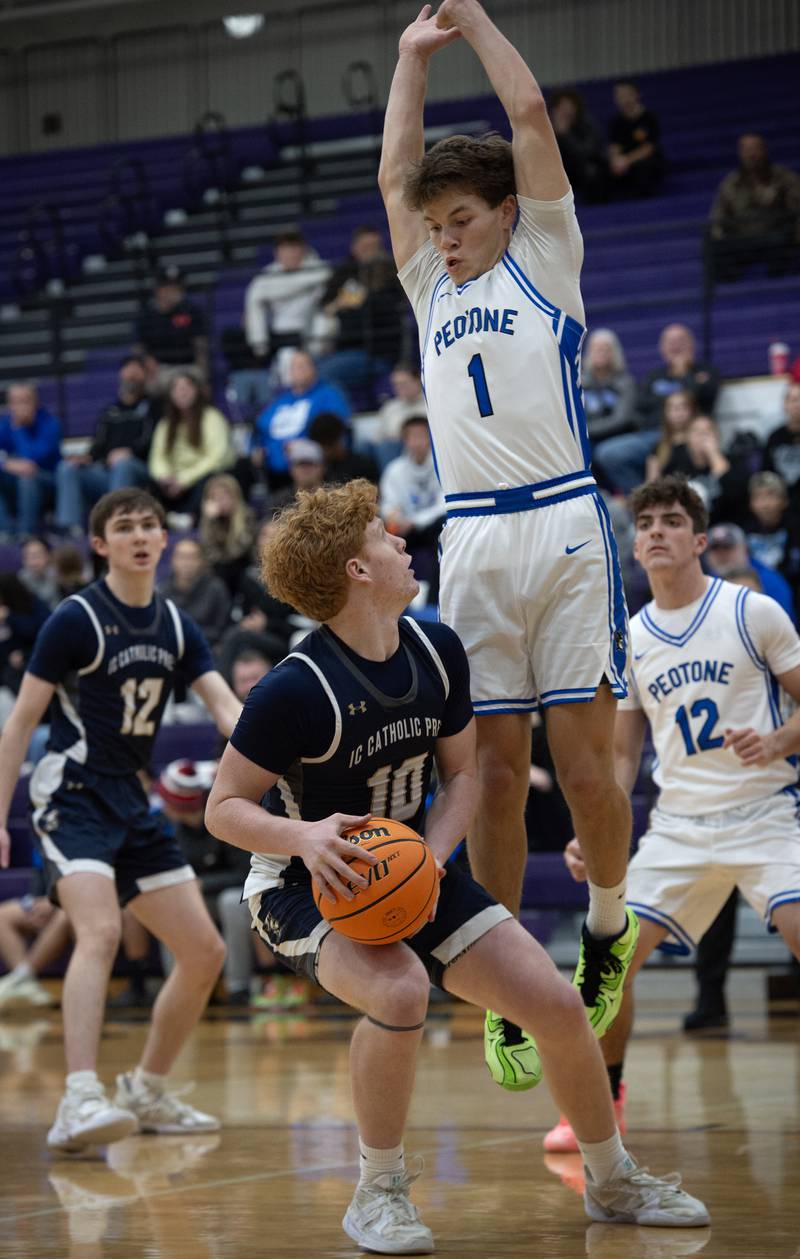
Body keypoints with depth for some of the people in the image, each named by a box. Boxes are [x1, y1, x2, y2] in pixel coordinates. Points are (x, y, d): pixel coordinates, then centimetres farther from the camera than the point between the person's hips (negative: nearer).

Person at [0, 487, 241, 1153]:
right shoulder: (77, 618, -8)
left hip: (130, 800, 7)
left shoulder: (175, 625, 9)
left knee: (205, 953, 6)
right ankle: (80, 1104, -40)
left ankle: (146, 1092, 22)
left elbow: (228, 707, 2)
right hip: (72, 793, -7)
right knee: (101, 931, -30)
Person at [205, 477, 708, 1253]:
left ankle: (612, 1181, 21)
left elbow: (461, 774, 4)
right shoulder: (296, 690, -24)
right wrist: (303, 836, -37)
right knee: (399, 992, -36)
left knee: (557, 1003, -3)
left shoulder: (436, 651, -5)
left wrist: (430, 857, -14)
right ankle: (378, 1194, -14)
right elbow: (223, 807, -18)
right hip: (308, 885, -6)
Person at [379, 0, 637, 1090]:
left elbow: (530, 115, 7)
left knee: (585, 762, -5)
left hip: (564, 528, -3)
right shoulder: (432, 292, 21)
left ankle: (608, 926, 19)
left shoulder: (545, 262, 11)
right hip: (470, 542, 4)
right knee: (494, 772, 1)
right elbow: (396, 175, 23)